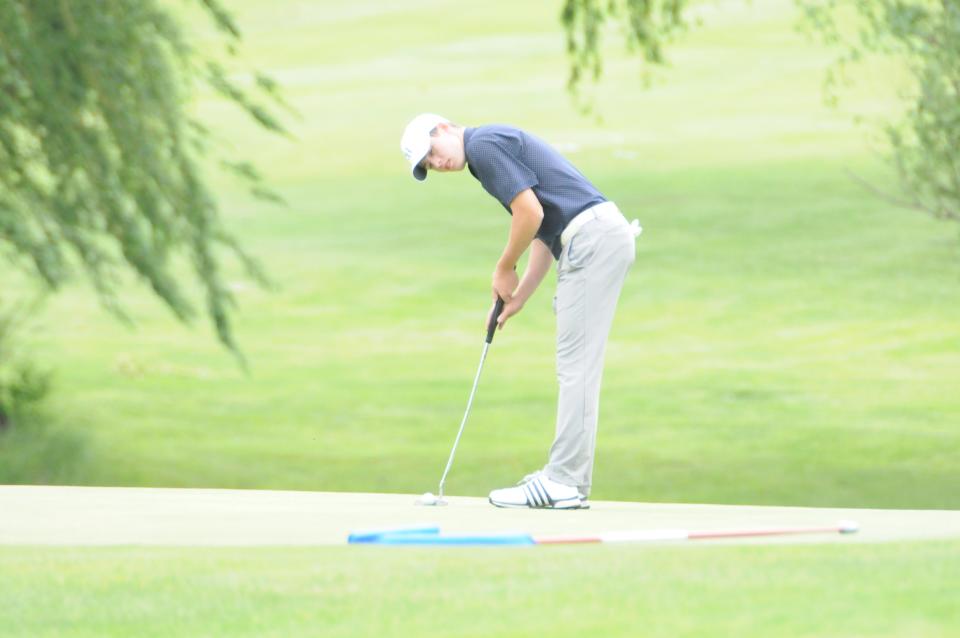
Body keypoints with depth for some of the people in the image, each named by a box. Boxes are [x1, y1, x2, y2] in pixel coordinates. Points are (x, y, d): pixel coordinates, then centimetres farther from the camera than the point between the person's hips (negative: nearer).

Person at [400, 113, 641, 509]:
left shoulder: (484, 145, -6)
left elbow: (531, 213, -15)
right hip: (604, 237, 10)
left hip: (592, 240, -10)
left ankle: (563, 483, -7)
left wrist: (504, 270, 0)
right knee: (576, 367, 13)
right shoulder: (498, 146, 24)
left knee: (576, 366, -8)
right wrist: (518, 298, 19)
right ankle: (567, 475, 17)